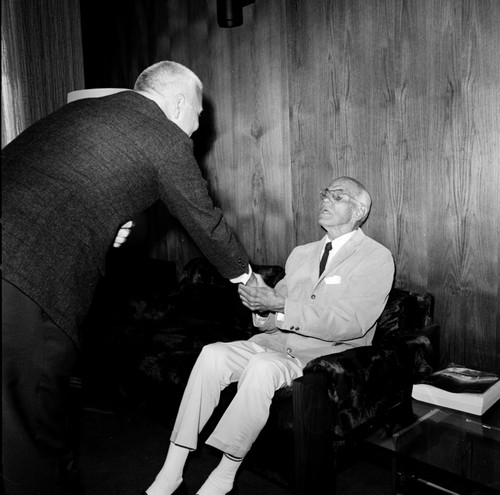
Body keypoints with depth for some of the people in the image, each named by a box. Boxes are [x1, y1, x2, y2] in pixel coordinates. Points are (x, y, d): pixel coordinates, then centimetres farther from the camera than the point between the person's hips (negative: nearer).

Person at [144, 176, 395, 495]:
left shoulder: (377, 258, -5)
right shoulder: (301, 254, 17)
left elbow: (350, 324, -17)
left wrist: (280, 305, -23)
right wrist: (262, 305, -9)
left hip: (327, 356, -5)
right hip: (277, 341, 6)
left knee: (262, 366, -33)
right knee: (212, 354, -19)